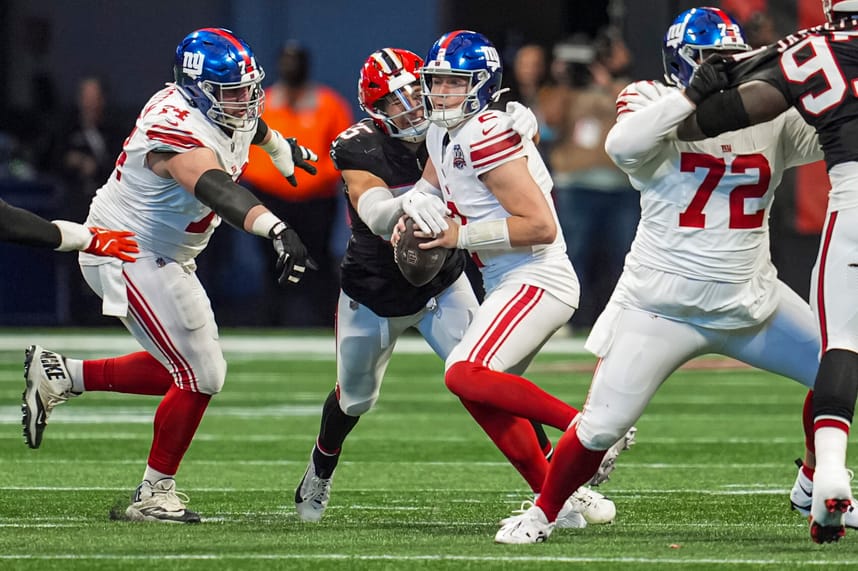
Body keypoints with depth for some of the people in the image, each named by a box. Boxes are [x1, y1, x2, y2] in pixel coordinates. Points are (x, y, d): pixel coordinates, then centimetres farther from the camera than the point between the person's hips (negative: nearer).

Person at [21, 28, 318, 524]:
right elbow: (217, 189, -50)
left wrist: (281, 148, 48)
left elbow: (248, 124, 25)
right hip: (129, 255, -10)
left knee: (187, 370, 13)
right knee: (198, 376, -8)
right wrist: (277, 230, -66)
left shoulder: (218, 108, -1)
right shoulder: (180, 134, -30)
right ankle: (154, 496, 7)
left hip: (167, 256, 10)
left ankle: (60, 376, 20)